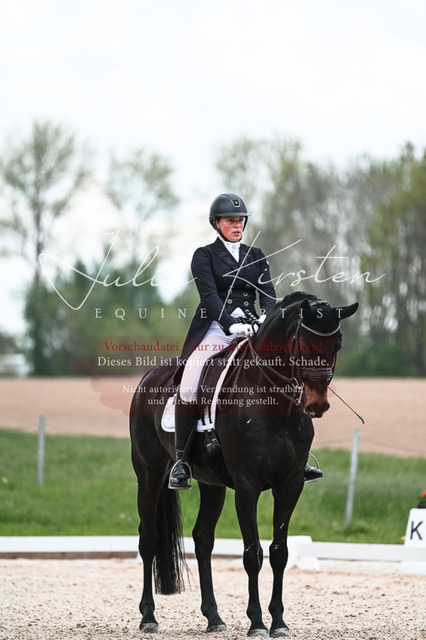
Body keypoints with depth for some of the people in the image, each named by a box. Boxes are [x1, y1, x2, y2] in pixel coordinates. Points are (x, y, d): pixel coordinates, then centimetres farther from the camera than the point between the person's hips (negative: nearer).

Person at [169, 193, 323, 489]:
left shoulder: (255, 256, 16)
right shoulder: (204, 255, 3)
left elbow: (268, 292, 5)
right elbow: (209, 295, -11)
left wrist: (266, 317, -17)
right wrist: (230, 324, -27)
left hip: (250, 328, 4)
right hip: (214, 329, -4)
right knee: (187, 390, -20)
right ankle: (181, 462, -10)